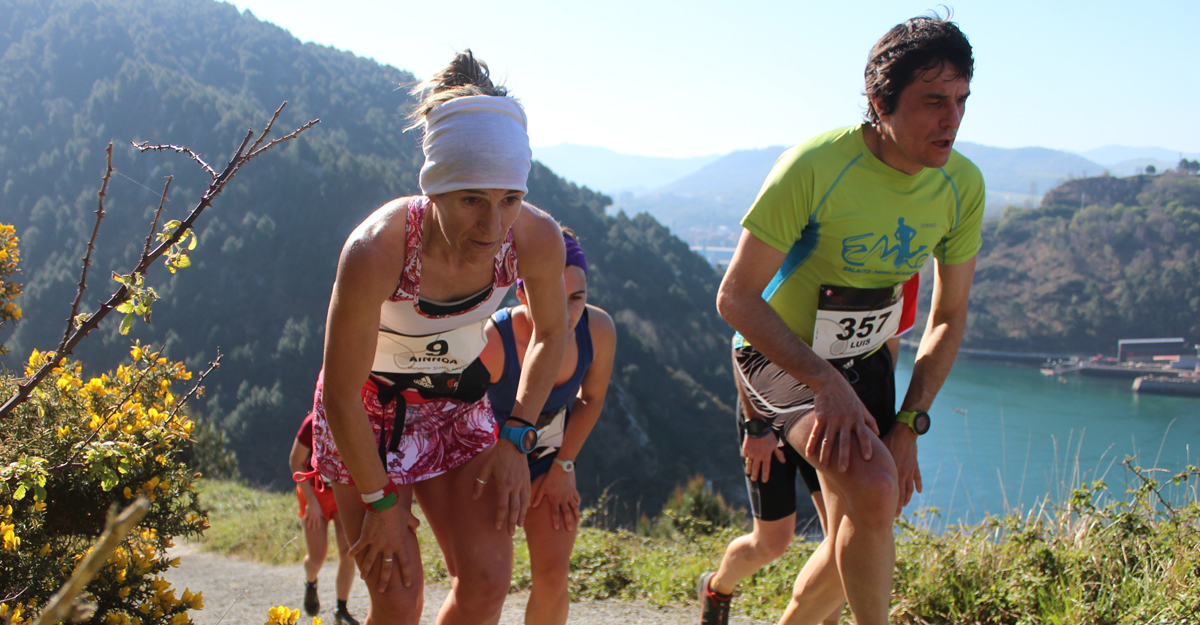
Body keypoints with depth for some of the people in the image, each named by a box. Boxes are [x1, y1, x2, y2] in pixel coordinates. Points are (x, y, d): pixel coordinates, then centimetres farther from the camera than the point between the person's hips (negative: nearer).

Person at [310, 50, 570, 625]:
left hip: (458, 400, 4)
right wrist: (380, 501, -14)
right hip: (368, 407, -3)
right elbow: (342, 395, -24)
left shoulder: (538, 238, -25)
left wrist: (515, 440, -5)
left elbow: (550, 332, -2)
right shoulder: (375, 252, -37)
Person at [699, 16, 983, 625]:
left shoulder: (962, 185, -10)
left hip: (866, 361, 6)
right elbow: (736, 297, -23)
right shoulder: (815, 166, -26)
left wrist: (908, 426, -8)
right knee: (871, 486, -32)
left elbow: (948, 318, 1)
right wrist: (826, 382, -33)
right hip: (780, 355, -6)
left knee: (856, 542, 9)